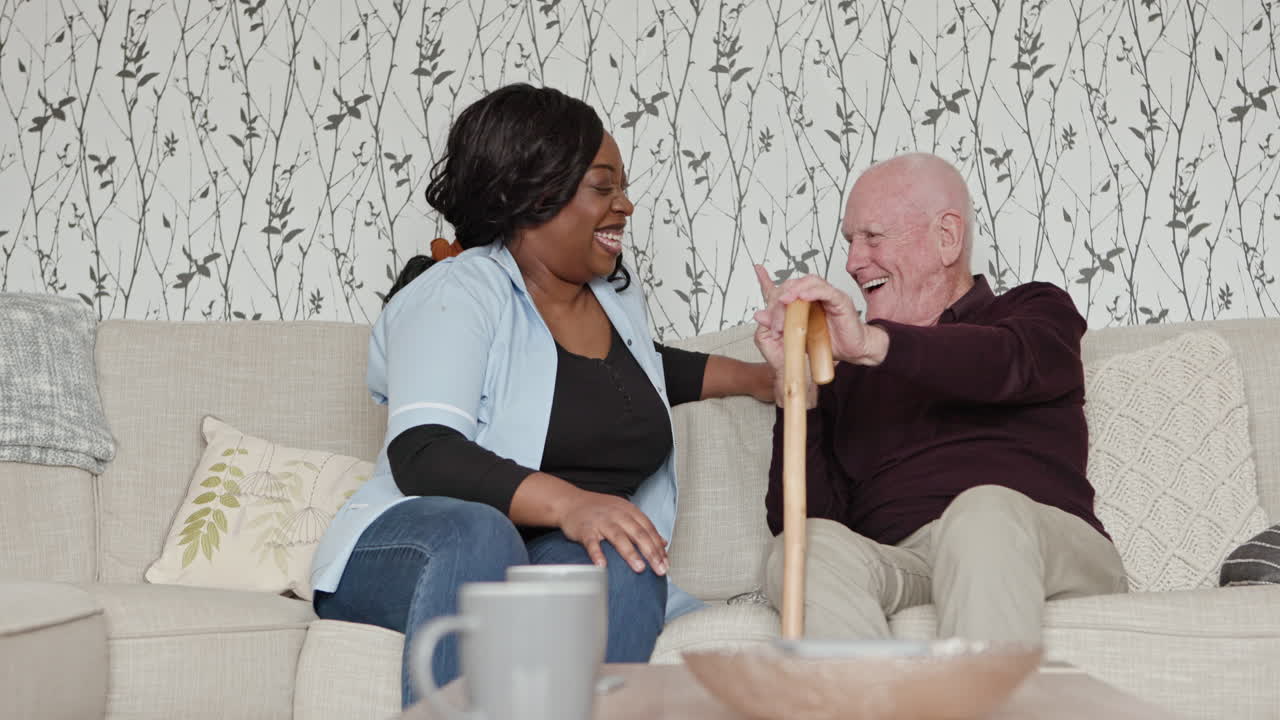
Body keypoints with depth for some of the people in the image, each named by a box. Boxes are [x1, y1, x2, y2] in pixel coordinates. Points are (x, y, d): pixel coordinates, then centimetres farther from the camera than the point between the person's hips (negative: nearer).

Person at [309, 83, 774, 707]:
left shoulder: (619, 298, 18)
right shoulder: (457, 294, -7)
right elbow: (421, 454, -22)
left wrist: (760, 378, 39)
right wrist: (567, 502, -37)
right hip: (416, 548, -5)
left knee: (621, 564, -32)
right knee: (477, 534, -41)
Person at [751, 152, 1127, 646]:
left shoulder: (1037, 311, 21)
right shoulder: (845, 370, 27)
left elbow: (1012, 365, -8)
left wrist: (871, 343, -24)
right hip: (896, 564, 2)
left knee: (984, 512, -36)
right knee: (802, 548, -30)